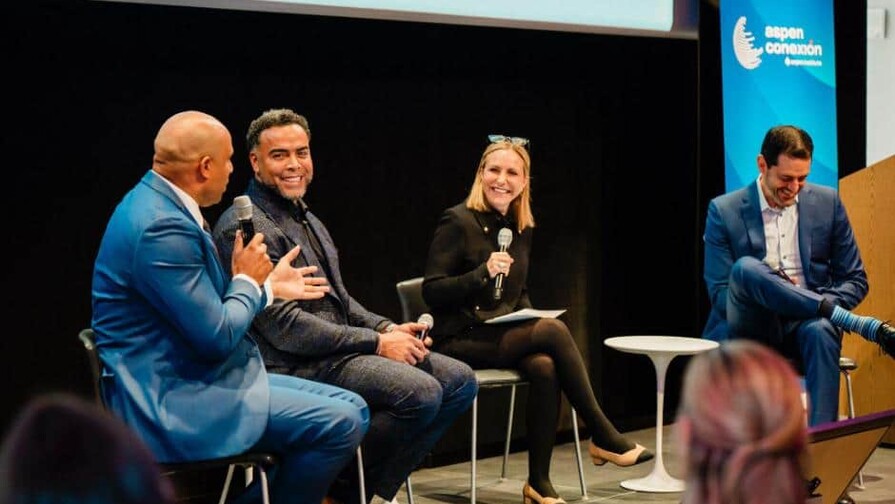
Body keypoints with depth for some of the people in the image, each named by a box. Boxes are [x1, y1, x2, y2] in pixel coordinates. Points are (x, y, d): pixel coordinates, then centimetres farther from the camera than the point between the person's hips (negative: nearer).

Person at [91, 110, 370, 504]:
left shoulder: (159, 204, 10)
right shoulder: (162, 227, -22)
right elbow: (217, 336, -21)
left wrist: (268, 286, 22)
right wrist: (248, 282, -5)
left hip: (187, 379, 11)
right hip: (167, 402, -11)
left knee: (351, 409, 6)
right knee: (340, 423, -18)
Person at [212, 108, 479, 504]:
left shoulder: (306, 219, 20)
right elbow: (284, 327, -19)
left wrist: (387, 329, 3)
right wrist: (377, 343, -16)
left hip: (339, 349, 10)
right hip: (294, 366, -10)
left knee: (460, 381, 2)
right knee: (421, 392, -27)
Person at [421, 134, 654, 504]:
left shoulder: (521, 228, 12)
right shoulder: (458, 221, -8)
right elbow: (432, 292, -13)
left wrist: (528, 318, -1)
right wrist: (483, 273, -25)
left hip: (504, 336, 6)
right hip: (460, 342, -6)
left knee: (545, 367, -29)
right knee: (553, 330, -26)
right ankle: (603, 437, -18)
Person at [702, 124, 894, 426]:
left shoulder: (827, 203, 7)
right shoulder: (724, 211, 1)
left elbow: (855, 281, 12)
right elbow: (720, 294, -2)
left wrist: (822, 309, -13)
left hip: (805, 325, 1)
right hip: (750, 331, -1)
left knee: (821, 331, -37)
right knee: (745, 268, -32)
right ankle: (860, 325, -31)